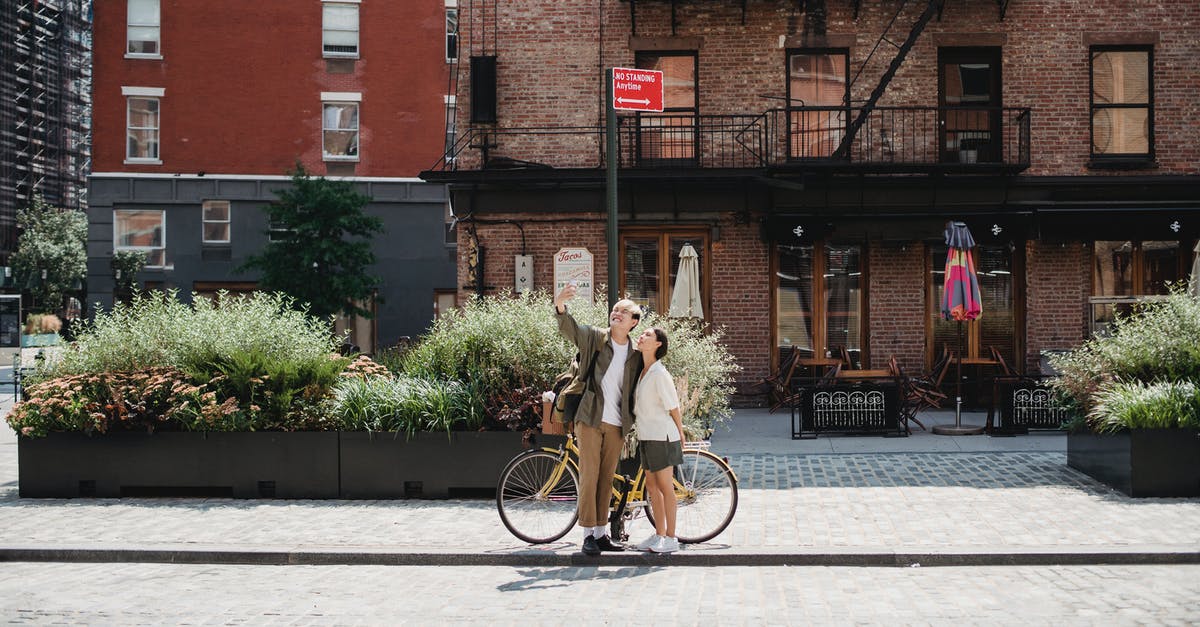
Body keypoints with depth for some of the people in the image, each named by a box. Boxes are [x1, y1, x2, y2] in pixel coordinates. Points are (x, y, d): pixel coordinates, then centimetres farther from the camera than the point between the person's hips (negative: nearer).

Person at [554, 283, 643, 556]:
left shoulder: (635, 355, 8)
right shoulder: (594, 338, -1)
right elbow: (568, 328, -17)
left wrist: (634, 422, 4)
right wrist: (560, 304, -37)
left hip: (617, 425, 3)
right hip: (590, 419, -3)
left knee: (607, 479, 9)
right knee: (589, 476, -5)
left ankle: (601, 533, 18)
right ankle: (588, 534, 0)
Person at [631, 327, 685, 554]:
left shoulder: (659, 374, -17)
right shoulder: (641, 371, 7)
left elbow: (673, 407, -10)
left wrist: (680, 433, -2)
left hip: (662, 435, -8)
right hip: (646, 435, 8)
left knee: (665, 486, -2)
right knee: (652, 486, 12)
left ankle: (671, 538, 5)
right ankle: (659, 534, 21)